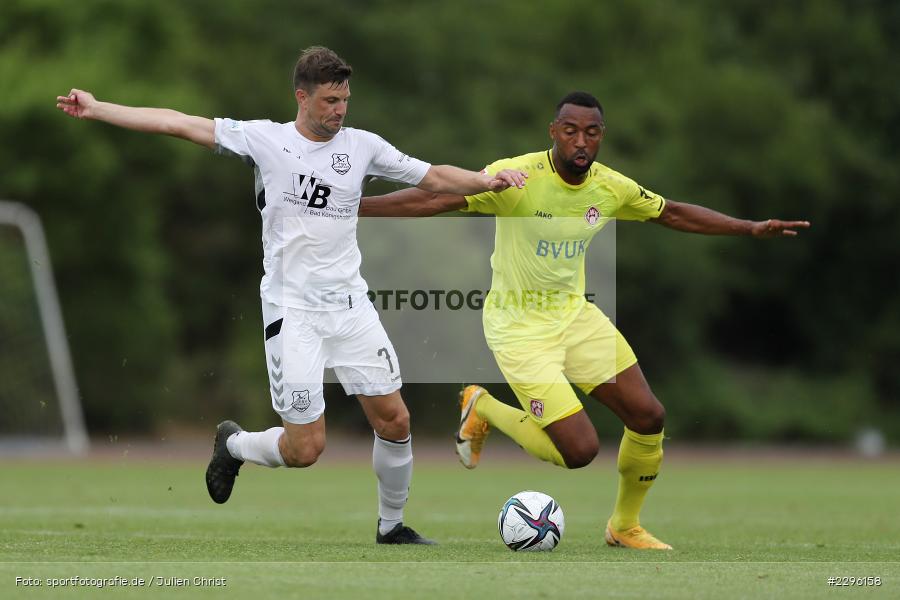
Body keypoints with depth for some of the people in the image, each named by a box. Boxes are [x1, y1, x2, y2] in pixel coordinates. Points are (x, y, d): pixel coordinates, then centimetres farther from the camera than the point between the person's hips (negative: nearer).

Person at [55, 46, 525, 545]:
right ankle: (233, 445, 25)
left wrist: (484, 182, -8)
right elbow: (177, 124, -5)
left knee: (394, 420, -2)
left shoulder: (362, 145, 5)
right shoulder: (264, 139, -4)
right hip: (292, 311, -4)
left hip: (350, 304, 4)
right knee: (305, 448, -7)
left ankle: (391, 525, 20)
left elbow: (433, 177, 10)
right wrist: (96, 109, -8)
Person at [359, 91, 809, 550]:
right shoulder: (517, 176, -22)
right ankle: (482, 409, 13)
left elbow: (673, 214, 14)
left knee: (648, 417, 1)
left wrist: (751, 228, 13)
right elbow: (433, 200, -26)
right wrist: (351, 206, -35)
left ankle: (625, 527, 26)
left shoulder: (610, 187, -3)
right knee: (580, 450, -14)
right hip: (518, 326, -6)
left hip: (574, 311, 6)